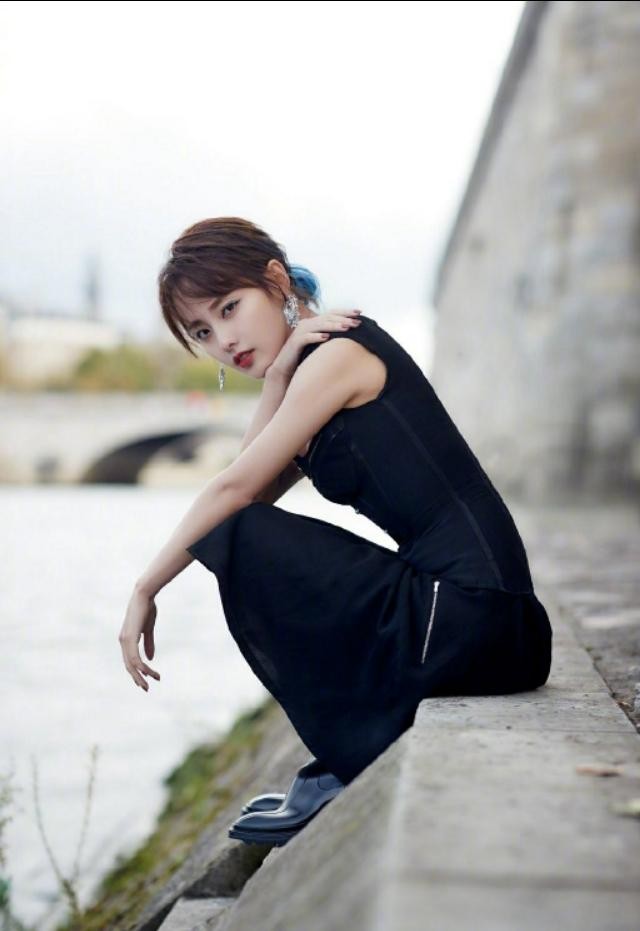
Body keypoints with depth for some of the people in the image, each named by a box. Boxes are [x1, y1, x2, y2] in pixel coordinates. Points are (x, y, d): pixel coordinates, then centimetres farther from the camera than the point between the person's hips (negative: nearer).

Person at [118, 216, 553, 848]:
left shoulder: (338, 352, -7)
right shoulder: (320, 379, 21)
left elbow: (235, 489, -6)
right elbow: (254, 494, 9)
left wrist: (145, 590, 2)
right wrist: (276, 376, 3)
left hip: (466, 618, -10)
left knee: (239, 543, -9)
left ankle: (352, 769, 1)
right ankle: (345, 771, 19)